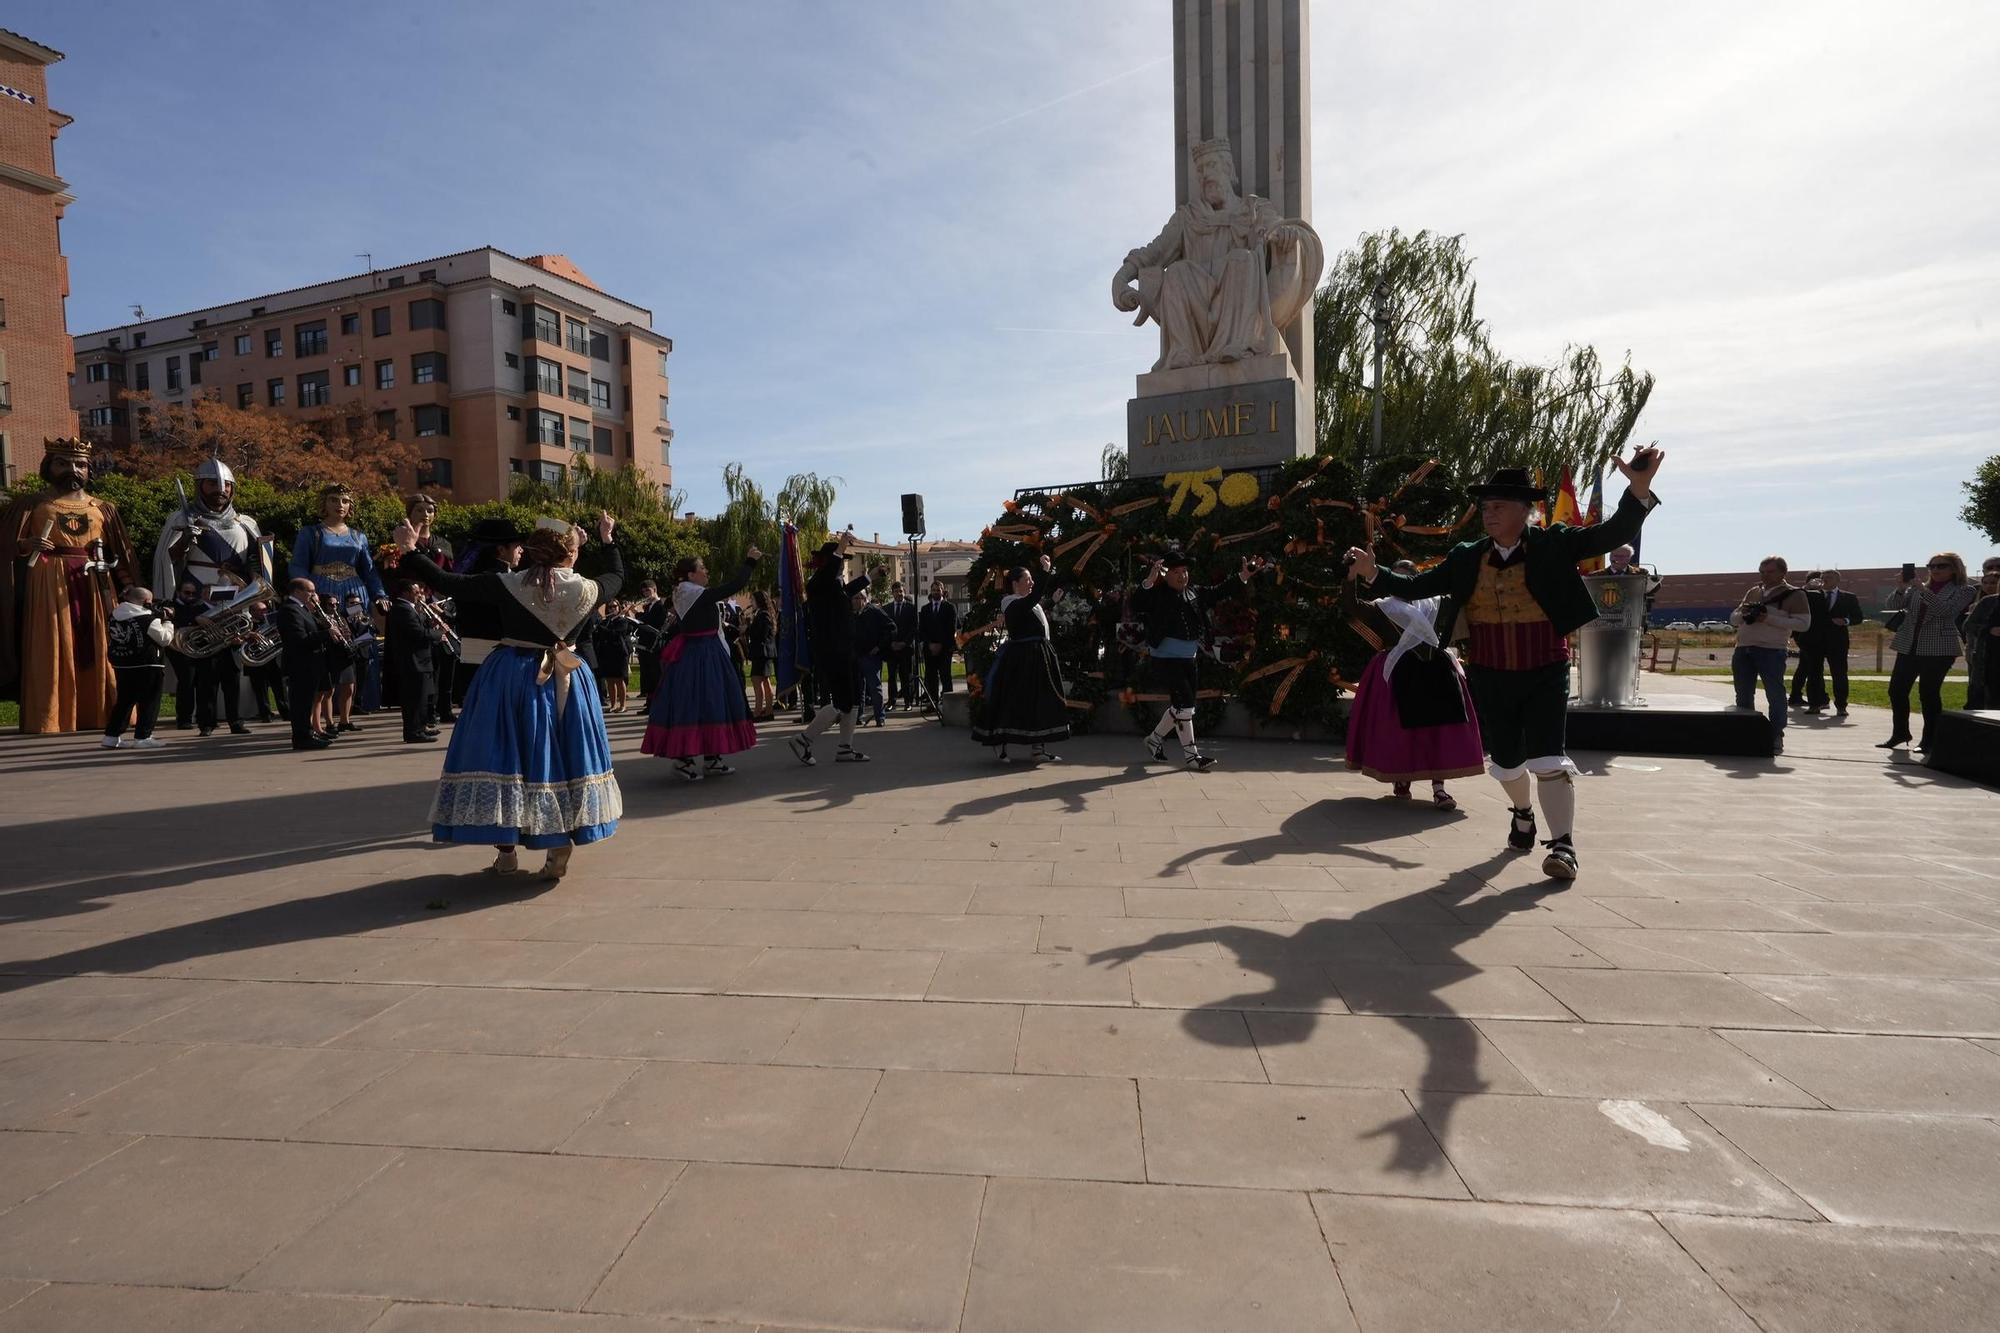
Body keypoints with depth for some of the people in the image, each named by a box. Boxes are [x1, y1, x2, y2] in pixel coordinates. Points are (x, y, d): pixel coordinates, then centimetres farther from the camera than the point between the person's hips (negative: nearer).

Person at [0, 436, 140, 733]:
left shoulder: (102, 508, 14)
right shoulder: (32, 503, 7)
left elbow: (118, 554, 14)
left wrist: (129, 587, 4)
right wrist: (26, 545, -19)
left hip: (94, 587, 2)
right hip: (49, 587, -2)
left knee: (98, 650, 1)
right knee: (51, 652, -3)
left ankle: (99, 714, 7)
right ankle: (49, 719, 0)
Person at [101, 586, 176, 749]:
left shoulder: (115, 615, 6)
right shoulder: (148, 619, -16)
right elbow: (165, 638, -10)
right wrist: (167, 621, 3)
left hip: (121, 666, 7)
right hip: (147, 667, -7)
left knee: (124, 701, 17)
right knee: (149, 702, 2)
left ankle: (111, 737, 19)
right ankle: (142, 738, 0)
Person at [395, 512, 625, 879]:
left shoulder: (507, 585, -8)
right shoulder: (585, 589, -4)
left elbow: (446, 583, -5)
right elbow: (617, 576, 17)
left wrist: (409, 552, 9)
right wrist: (608, 539, 31)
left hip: (508, 679, -1)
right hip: (565, 682, 1)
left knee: (505, 754, 8)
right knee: (560, 757, 9)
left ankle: (506, 851, 13)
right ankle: (559, 852, 9)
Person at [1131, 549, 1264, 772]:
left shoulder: (1195, 594, 9)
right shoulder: (1157, 595, -11)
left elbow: (1219, 592, 16)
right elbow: (1136, 605, -28)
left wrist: (1242, 577, 5)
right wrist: (1149, 581, -42)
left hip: (1190, 659, 7)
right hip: (1166, 659, -7)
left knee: (1181, 706, 15)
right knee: (1184, 704, -8)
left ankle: (1155, 738, 35)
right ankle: (1190, 754, 4)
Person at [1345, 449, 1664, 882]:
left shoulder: (1553, 545, -8)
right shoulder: (1467, 558, -1)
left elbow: (1614, 534, -17)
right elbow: (1416, 587, -1)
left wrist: (1638, 490, -33)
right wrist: (1373, 573, -14)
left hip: (1545, 674, -3)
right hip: (1490, 677, 3)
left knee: (1548, 758, -13)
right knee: (1506, 761, 16)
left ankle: (1563, 845, -6)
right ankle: (1522, 814, 45)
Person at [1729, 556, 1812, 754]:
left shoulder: (1794, 594, 2)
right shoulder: (1753, 592, 18)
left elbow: (1803, 623, -8)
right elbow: (1733, 618, 20)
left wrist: (1769, 619, -17)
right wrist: (1743, 614, -3)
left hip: (1771, 651, -5)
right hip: (1743, 649, 6)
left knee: (1775, 695, -4)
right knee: (1743, 696, 9)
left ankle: (1776, 738, 2)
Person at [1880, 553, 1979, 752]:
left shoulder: (1964, 590, 1)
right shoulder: (1917, 588, 13)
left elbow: (1946, 610, -16)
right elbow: (1893, 606, 5)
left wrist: (1923, 590, -21)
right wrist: (1901, 587, -10)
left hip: (1938, 649, -5)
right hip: (1908, 646, 5)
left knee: (1928, 692, -5)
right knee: (1896, 690, 4)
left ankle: (1929, 739, 6)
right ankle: (1900, 733, 18)